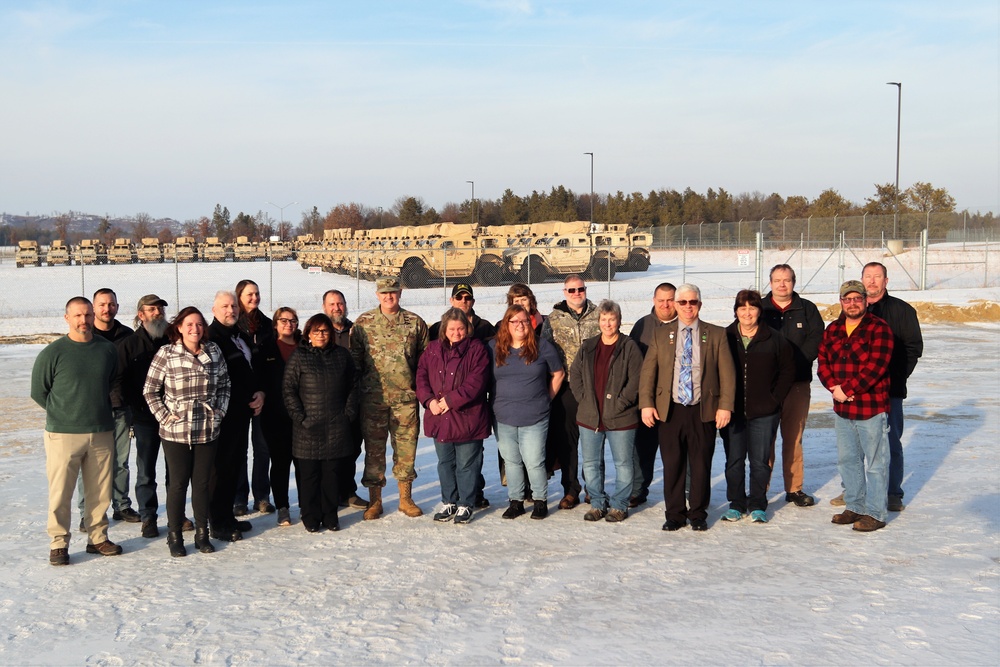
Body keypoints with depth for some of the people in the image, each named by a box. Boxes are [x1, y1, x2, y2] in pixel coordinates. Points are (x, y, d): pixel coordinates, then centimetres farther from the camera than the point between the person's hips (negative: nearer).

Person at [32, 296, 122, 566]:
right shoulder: (53, 352, -7)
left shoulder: (108, 349, 4)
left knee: (101, 491, 9)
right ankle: (58, 544, 13)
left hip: (102, 433, 3)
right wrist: (63, 413, 2)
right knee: (60, 492, 1)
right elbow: (38, 391, 1)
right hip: (63, 434, -3)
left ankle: (98, 538, 23)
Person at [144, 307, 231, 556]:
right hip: (175, 432, -3)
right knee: (178, 483, 4)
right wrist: (164, 416, -7)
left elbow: (225, 385, 14)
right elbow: (150, 390, -2)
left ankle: (202, 533, 22)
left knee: (203, 482, 10)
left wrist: (219, 411, 5)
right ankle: (174, 536, 17)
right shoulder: (166, 354, -7)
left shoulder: (214, 352, 4)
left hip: (208, 431, 3)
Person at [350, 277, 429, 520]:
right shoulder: (363, 323, 4)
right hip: (373, 397, 0)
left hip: (406, 396, 1)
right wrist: (359, 385, 1)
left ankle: (406, 498, 19)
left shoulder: (414, 322, 5)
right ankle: (375, 500, 15)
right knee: (374, 447, 4)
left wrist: (419, 384, 6)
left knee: (406, 446, 6)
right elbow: (354, 356, 7)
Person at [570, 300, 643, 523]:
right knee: (591, 463, 10)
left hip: (620, 418, -4)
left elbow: (636, 381, -9)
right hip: (589, 418, 4)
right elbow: (575, 376, 11)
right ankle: (597, 504, 23)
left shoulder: (629, 347, -4)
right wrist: (584, 399, 0)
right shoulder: (588, 347, 10)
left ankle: (619, 506, 17)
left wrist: (620, 403, -13)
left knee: (623, 463, 4)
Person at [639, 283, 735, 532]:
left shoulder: (716, 335, 5)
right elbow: (647, 372, 6)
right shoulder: (661, 335, 9)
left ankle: (698, 514, 19)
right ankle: (674, 514, 17)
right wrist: (646, 404, -4)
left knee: (701, 465, 5)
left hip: (703, 411, -1)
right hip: (669, 410, 1)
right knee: (672, 465, 5)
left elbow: (727, 373, 3)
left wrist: (725, 406, -6)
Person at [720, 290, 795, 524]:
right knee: (733, 460, 6)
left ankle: (758, 505, 16)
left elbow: (788, 371, 6)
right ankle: (736, 504, 19)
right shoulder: (725, 338, 2)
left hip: (763, 412, -1)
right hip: (732, 412, 1)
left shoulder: (774, 340, 1)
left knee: (760, 461, 4)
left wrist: (775, 399, -1)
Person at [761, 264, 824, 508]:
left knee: (794, 437, 6)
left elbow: (817, 340, -1)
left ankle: (794, 488, 15)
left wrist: (792, 361, -13)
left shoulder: (807, 309, 9)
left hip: (798, 383, 1)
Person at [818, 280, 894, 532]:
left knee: (875, 463, 0)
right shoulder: (832, 330, 11)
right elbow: (823, 362, 7)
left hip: (872, 409, -6)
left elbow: (875, 367, -17)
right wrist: (834, 387, -10)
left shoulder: (879, 328, -8)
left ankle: (875, 513, 8)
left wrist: (848, 389, -17)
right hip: (842, 409, 7)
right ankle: (854, 507, 28)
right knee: (848, 460, 15)